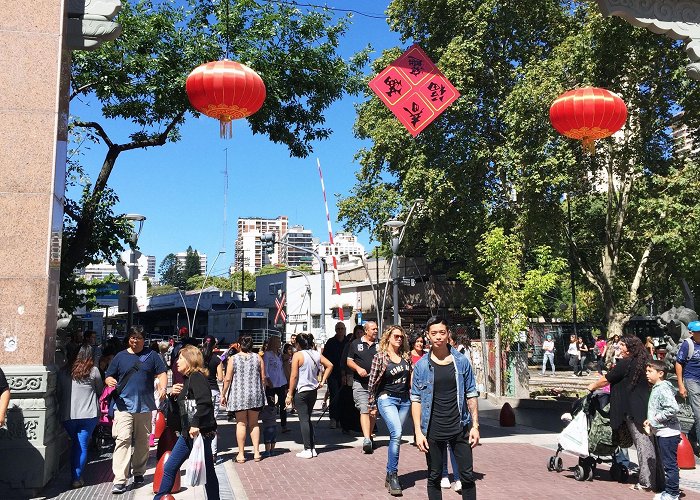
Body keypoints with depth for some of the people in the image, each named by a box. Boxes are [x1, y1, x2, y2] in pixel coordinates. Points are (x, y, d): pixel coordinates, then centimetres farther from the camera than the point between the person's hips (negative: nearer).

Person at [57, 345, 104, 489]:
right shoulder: (93, 371, -4)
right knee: (82, 446, 4)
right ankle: (77, 478, 2)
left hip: (68, 415, 3)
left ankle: (73, 476, 21)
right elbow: (100, 391, 9)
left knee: (74, 444, 19)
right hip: (88, 415, -3)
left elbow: (58, 393, 10)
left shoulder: (64, 371, 3)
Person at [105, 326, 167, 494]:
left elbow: (162, 373, 5)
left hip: (145, 406, 1)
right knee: (123, 440, -13)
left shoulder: (151, 355, 8)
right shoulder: (120, 356, 9)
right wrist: (110, 381, -13)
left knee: (142, 441, 12)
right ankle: (120, 480, -13)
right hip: (124, 405, -1)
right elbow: (109, 377, 11)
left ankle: (139, 472, 29)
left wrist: (162, 388, -13)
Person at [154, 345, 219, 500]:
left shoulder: (197, 377, -13)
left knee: (207, 471, 0)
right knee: (169, 468, 14)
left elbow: (204, 402, -27)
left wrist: (196, 424, -33)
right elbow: (181, 406, 24)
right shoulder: (186, 379, 17)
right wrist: (173, 393, 7)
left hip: (201, 431, -10)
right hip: (188, 432, 10)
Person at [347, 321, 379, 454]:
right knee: (364, 410, -13)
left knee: (374, 411, 7)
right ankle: (367, 439, -20)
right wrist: (358, 368, -9)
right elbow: (349, 361, 9)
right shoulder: (355, 344, 8)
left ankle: (369, 436, 22)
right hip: (360, 383, -2)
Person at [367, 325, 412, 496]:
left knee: (395, 436, 8)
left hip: (404, 400, 5)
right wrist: (372, 405, -2)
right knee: (397, 433, -21)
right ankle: (392, 475, -15)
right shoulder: (379, 357, -7)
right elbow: (372, 382, -4)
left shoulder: (406, 355, 7)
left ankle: (390, 475, 18)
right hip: (387, 399, -5)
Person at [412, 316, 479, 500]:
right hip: (433, 431, 0)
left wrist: (475, 426, -1)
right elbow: (416, 400, 0)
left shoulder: (462, 361, 1)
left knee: (467, 476, 5)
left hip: (460, 428, 1)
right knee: (434, 477, 9)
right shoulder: (421, 365, -1)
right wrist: (418, 432, -7)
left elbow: (471, 395, 5)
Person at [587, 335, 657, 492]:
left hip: (633, 410, -7)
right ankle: (654, 479, 16)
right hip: (646, 407, 7)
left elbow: (606, 379, -4)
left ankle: (646, 481, -1)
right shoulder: (643, 362, 11)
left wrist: (592, 386, 14)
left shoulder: (625, 363, -11)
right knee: (647, 442, 11)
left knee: (642, 443, -5)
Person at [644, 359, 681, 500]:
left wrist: (655, 419, -20)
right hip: (661, 432, 10)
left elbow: (673, 409, -29)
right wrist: (650, 422, 10)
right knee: (665, 464, 17)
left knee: (670, 464, -1)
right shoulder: (656, 388, 12)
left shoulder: (663, 389, -19)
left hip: (668, 433, -10)